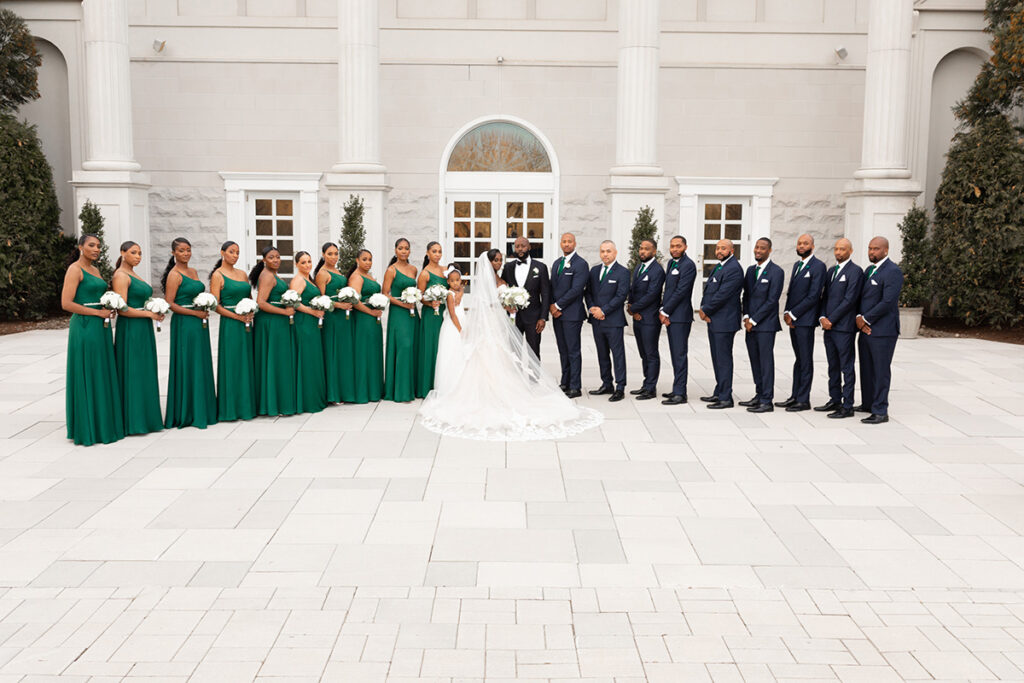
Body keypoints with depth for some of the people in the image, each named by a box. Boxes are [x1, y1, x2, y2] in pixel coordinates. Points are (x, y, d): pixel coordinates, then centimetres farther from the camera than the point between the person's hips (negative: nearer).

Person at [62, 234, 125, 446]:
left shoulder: (95, 270, 16)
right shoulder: (75, 269, -8)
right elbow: (66, 303, -16)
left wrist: (109, 309, 5)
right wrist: (98, 312, -15)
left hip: (100, 327, 8)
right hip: (84, 327, -8)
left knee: (102, 374, 10)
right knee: (86, 376, -3)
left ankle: (103, 423, 18)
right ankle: (87, 428, 5)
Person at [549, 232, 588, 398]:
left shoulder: (580, 264, -8)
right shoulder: (557, 263, 17)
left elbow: (576, 289, -16)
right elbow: (552, 287, 16)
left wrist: (558, 305, -12)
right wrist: (551, 306, 0)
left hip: (572, 314, -7)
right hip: (557, 313, 7)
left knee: (573, 351, -5)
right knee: (563, 351, 12)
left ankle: (575, 387, -1)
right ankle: (565, 383, 19)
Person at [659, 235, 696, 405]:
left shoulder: (688, 265, -12)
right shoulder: (671, 262, 16)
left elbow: (680, 291, -16)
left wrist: (665, 312, -12)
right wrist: (663, 311, 6)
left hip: (680, 316, -9)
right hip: (669, 315, 9)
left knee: (680, 354, -7)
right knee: (675, 354, 12)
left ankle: (680, 393, -6)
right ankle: (677, 389, 19)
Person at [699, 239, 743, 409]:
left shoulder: (734, 269, -15)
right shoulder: (718, 267, 17)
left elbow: (722, 295, -20)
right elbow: (708, 290, 16)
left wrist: (706, 311, -10)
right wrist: (703, 309, 0)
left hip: (725, 322, -10)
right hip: (713, 321, 10)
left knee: (723, 359, -6)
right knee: (717, 358, 16)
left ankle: (725, 398, -1)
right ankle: (719, 393, 27)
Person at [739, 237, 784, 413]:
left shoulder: (776, 272, -7)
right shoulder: (751, 270, 15)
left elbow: (772, 300, -12)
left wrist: (754, 320, -12)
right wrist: (746, 317, 2)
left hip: (766, 325, -7)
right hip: (751, 324, 7)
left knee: (766, 361, -4)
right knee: (755, 361, 11)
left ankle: (767, 401, -1)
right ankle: (759, 395, 20)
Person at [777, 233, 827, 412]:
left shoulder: (818, 266, -8)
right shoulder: (796, 265, 18)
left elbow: (813, 296, -15)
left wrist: (793, 314, -13)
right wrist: (787, 313, 4)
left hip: (805, 320, -8)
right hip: (793, 319, 8)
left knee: (806, 361, -3)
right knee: (798, 359, 13)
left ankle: (803, 400, 0)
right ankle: (795, 396, 17)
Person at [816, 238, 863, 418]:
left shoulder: (855, 271, -7)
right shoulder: (831, 271, 18)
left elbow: (849, 300, -14)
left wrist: (831, 320, -13)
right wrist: (822, 317, 0)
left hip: (844, 327, -8)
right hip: (829, 327, 8)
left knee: (847, 367, -4)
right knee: (833, 366, 13)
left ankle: (847, 406, -1)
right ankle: (835, 400, 22)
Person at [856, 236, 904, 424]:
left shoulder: (893, 271, -12)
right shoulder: (869, 270, 17)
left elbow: (887, 302, -20)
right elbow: (860, 296, 15)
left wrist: (865, 319, -13)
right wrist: (858, 317, -3)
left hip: (883, 331, -9)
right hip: (865, 330, 9)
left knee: (881, 371, -4)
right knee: (866, 369, 16)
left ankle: (880, 412, 0)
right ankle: (868, 404, 29)